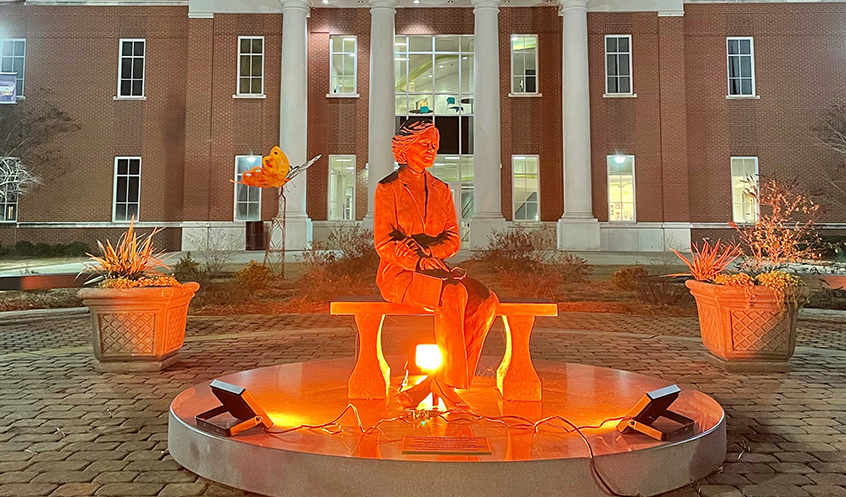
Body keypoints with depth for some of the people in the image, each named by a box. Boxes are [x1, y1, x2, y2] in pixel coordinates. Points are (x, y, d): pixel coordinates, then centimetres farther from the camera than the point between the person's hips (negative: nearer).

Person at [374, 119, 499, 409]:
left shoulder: (441, 190, 16)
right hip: (399, 275, -5)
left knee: (486, 300, -23)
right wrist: (418, 261, -22)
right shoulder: (388, 188, 0)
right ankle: (447, 385, -22)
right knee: (454, 294, -35)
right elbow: (383, 243, -7)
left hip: (434, 270, 6)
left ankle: (424, 388, -22)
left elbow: (453, 240, 8)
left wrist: (426, 251, -12)